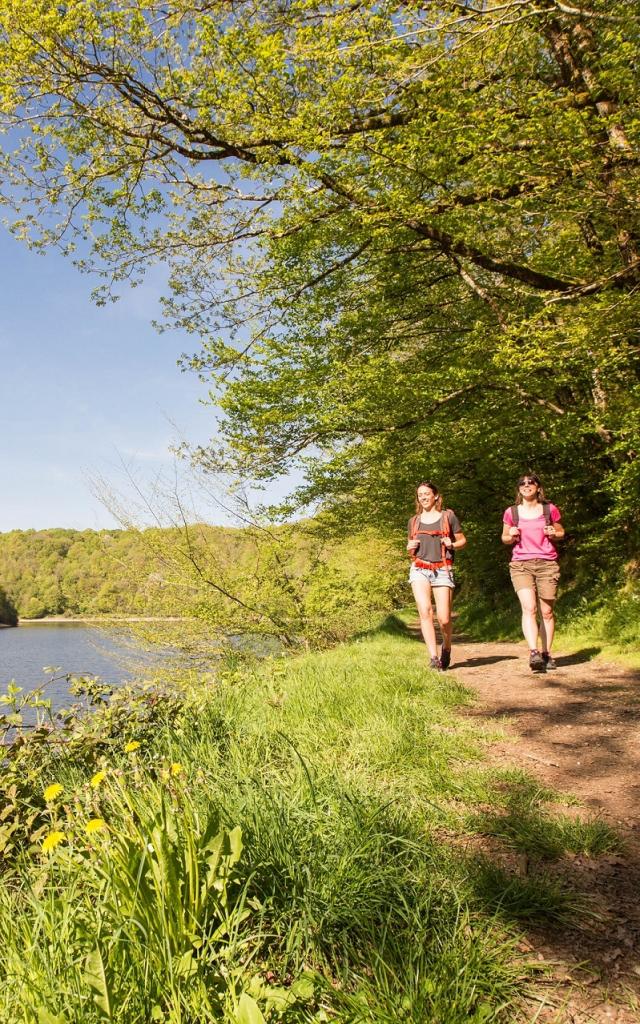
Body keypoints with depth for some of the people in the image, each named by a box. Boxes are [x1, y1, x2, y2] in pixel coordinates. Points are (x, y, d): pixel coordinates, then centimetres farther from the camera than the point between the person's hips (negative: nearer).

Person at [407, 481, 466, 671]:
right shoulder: (414, 521, 15)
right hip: (419, 570, 2)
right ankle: (434, 658, -17)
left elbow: (462, 540, 13)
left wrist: (452, 545, -8)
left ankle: (446, 648, 24)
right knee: (425, 611, -18)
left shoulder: (448, 516, 7)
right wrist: (410, 548, 2)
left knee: (444, 618, -7)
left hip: (442, 571, -2)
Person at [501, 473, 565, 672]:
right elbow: (505, 538, 16)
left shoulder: (549, 509, 5)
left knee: (547, 611, 3)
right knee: (529, 608, -16)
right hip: (521, 565, -1)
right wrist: (511, 536, -7)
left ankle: (546, 654, 13)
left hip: (547, 564, 1)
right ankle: (534, 653, -24)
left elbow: (561, 533, 17)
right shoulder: (511, 512, 5)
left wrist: (553, 534, -5)